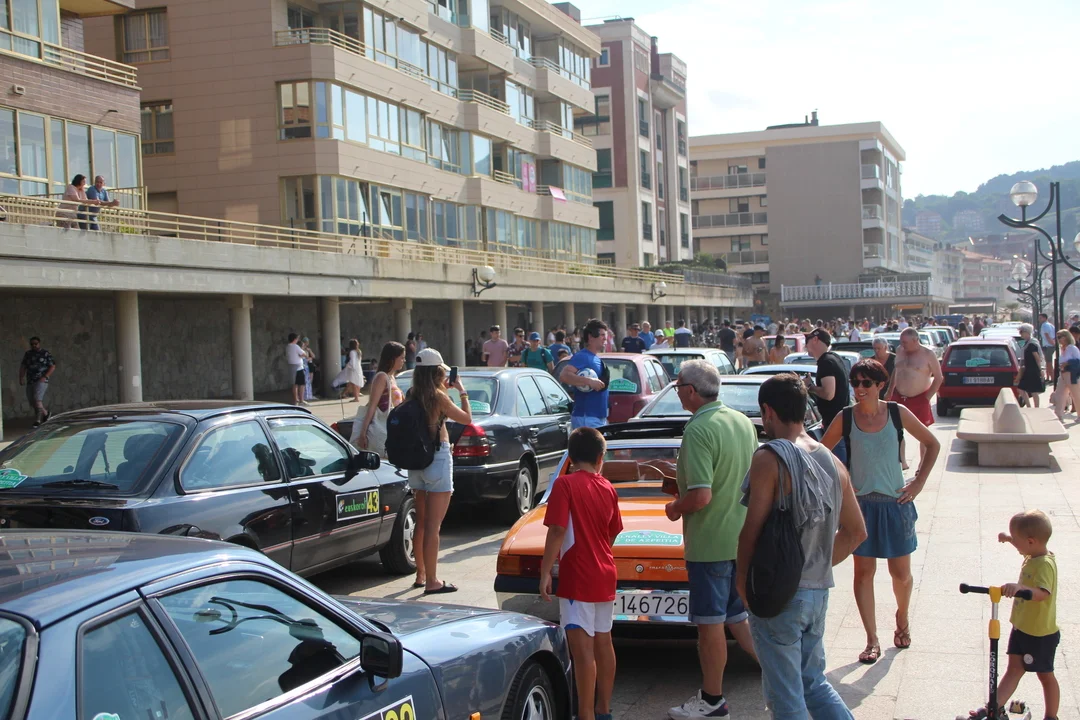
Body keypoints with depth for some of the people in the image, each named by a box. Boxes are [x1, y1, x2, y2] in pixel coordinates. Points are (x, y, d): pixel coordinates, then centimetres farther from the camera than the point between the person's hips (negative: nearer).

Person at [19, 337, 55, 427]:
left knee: (37, 399, -19)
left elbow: (53, 367, -2)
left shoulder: (46, 354, -1)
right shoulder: (27, 354, 12)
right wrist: (21, 377, -2)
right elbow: (23, 367, 12)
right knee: (32, 402, 6)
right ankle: (45, 413, 28)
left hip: (41, 381, -5)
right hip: (30, 381, 5)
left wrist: (45, 377, -13)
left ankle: (38, 419, -10)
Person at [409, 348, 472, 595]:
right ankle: (431, 582, 0)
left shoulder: (412, 395, 4)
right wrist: (461, 391, 4)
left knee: (421, 522, 18)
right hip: (438, 458, -7)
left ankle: (421, 574, 29)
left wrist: (444, 389, 17)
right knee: (433, 526, -4)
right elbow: (467, 418, -6)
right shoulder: (438, 397, -15)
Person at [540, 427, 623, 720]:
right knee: (603, 642, 15)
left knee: (582, 648, -7)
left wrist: (545, 573, -15)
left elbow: (557, 531, -18)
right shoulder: (608, 488, 7)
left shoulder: (566, 484, -11)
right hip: (606, 577, 7)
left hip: (577, 579, -7)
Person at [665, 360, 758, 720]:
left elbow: (701, 496, -27)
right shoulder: (743, 422, 6)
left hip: (710, 540, -8)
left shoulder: (699, 430, -21)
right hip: (743, 537, 8)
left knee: (710, 623, 4)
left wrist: (675, 508, -8)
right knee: (738, 616, 19)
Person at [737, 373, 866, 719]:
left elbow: (752, 530, -17)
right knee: (813, 681, 22)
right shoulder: (831, 461, 7)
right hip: (819, 591, 7)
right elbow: (856, 531, 15)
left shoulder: (770, 459, -14)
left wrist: (742, 581, -4)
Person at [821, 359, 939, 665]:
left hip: (895, 503, 0)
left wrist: (919, 482, 1)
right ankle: (872, 641, 9)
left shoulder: (898, 413, -5)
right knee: (863, 572, 1)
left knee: (901, 572, 7)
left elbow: (932, 444, 7)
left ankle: (902, 619, 37)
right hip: (860, 504, 0)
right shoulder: (846, 418, -4)